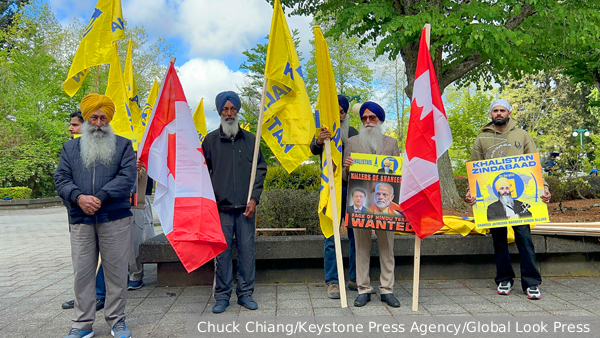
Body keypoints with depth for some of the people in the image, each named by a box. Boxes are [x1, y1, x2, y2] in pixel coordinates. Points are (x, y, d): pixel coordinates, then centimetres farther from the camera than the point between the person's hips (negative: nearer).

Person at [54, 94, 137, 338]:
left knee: (116, 272, 4)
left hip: (115, 219, -2)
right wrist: (79, 197, -14)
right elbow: (60, 178, 6)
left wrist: (99, 197, -16)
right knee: (82, 273, 6)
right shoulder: (70, 148, 16)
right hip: (80, 221, 2)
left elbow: (127, 177, -6)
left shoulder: (123, 145, 8)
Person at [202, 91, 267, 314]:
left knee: (247, 251, 5)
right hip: (221, 207, -1)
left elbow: (261, 169, 8)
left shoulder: (249, 139, 8)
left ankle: (245, 293, 19)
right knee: (222, 252, 4)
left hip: (245, 206, 1)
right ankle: (222, 296, 17)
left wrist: (254, 198, -2)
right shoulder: (210, 140, 7)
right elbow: (203, 173, 10)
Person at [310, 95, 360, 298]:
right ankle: (332, 282, 7)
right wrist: (319, 141, -39)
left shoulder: (353, 133, 13)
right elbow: (314, 149, -16)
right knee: (331, 239, -1)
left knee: (356, 236, 7)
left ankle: (355, 280, 19)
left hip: (352, 189, 4)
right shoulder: (324, 132, 3)